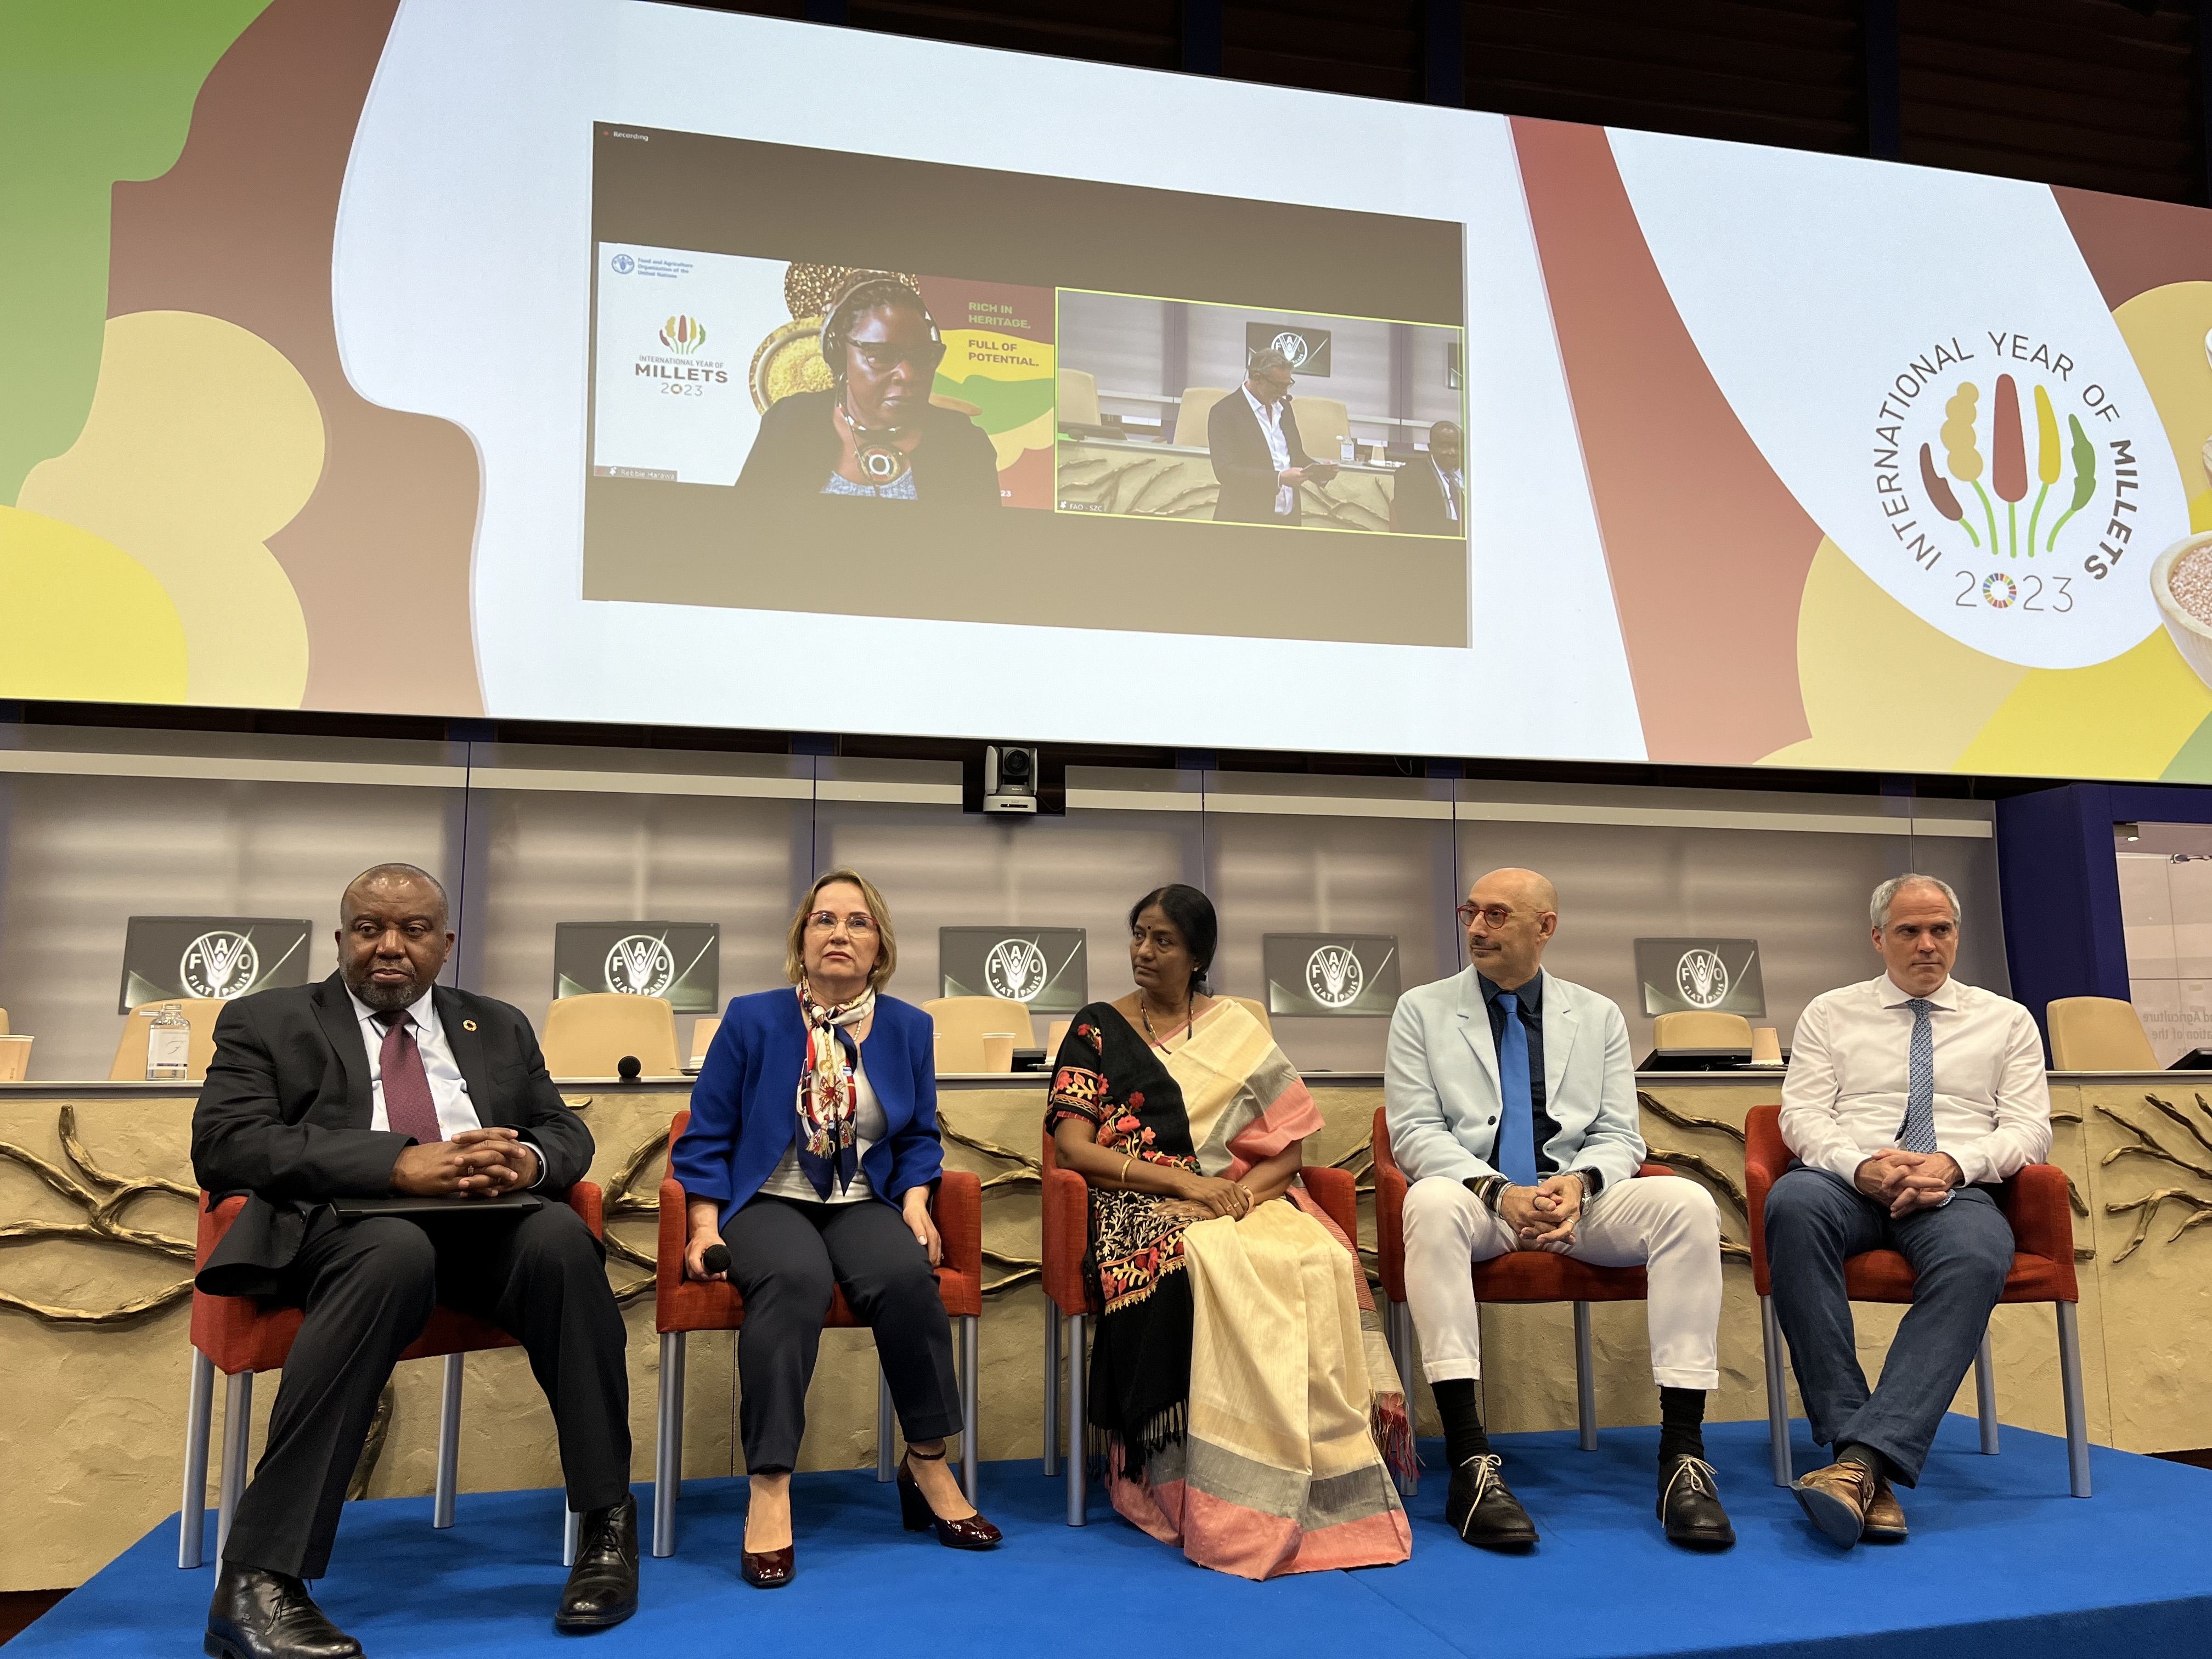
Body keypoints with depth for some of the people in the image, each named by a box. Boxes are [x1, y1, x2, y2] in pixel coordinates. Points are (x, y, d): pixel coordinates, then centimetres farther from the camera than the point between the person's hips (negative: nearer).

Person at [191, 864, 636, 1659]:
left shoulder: (499, 1027, 23)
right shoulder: (266, 1021, 12)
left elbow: (568, 1133, 17)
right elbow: (226, 1145, -4)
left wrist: (528, 1160, -10)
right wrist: (399, 1164, -18)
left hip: (486, 1227, 3)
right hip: (343, 1227, -3)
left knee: (561, 1233, -31)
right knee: (396, 1250, -38)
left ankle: (606, 1522, -22)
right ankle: (258, 1579, -35)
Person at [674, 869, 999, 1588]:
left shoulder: (908, 1028, 9)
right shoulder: (752, 1019, 2)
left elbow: (919, 1138, 15)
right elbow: (707, 1136, 4)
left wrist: (915, 1200, -4)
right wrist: (706, 1226, -8)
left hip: (862, 1204, 2)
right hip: (767, 1202, -2)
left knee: (905, 1273, -32)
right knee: (795, 1277, -37)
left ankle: (927, 1463, -15)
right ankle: (770, 1489, -31)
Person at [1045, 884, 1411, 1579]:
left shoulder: (1238, 1031, 17)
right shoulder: (1098, 1029, 11)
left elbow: (1289, 1144, 11)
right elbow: (1074, 1145, -1)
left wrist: (1246, 1188, -12)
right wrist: (1181, 1181, -12)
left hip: (1247, 1200, 2)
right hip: (1144, 1207, -2)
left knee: (1323, 1262, -32)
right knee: (1212, 1268, -38)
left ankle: (1330, 1490, -26)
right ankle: (1234, 1501, -32)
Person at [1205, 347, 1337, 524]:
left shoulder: (1284, 407, 12)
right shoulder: (1224, 412, -10)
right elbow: (1225, 471, -19)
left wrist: (1321, 471, -1)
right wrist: (1279, 478, -26)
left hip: (1289, 518, 6)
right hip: (1245, 519, -6)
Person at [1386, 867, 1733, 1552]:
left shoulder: (1599, 1016, 15)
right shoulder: (1423, 1010, 8)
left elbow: (1620, 1137, 9)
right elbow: (1414, 1133, -1)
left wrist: (1580, 1182, -15)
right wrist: (1499, 1192, -17)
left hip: (1579, 1198, 2)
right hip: (1477, 1199, -2)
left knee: (1688, 1203, -26)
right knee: (1431, 1203, -37)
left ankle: (1683, 1453, -24)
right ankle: (1471, 1461, -39)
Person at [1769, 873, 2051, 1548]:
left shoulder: (2006, 1020, 21)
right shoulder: (1830, 1013, 18)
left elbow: (2029, 1128, 9)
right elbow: (1802, 1116, 8)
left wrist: (1953, 1163, -11)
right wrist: (1861, 1165, -14)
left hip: (1956, 1190, 0)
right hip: (1846, 1181, 0)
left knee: (1977, 1256, -38)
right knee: (1793, 1203, -38)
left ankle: (1864, 1458, -44)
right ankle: (1860, 1453, -38)